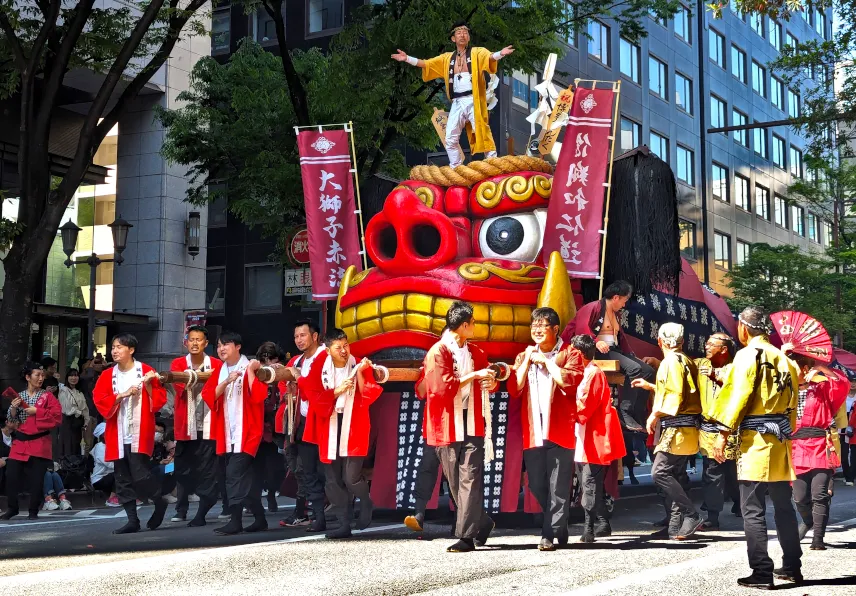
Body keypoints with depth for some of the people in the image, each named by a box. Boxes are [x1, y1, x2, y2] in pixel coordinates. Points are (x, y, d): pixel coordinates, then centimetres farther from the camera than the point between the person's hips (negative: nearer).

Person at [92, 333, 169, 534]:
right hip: (117, 436, 5)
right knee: (122, 480, 5)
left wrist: (149, 385, -16)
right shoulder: (107, 375, 9)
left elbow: (160, 400, -1)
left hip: (140, 435, -5)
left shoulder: (146, 371, -1)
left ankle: (159, 504, 13)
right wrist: (122, 395, -12)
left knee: (140, 476, -13)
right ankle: (133, 520, 12)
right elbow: (100, 401, -2)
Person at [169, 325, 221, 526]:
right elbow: (179, 386, -12)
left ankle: (201, 514, 0)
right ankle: (181, 509, 22)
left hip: (208, 426, -1)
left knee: (207, 470, -3)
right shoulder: (177, 364, 5)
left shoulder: (216, 365, 2)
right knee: (183, 469, 9)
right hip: (185, 426, 1)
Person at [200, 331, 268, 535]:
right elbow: (208, 395, 1)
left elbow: (258, 396, -17)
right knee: (246, 476, 11)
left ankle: (235, 521, -12)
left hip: (246, 433, -6)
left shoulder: (250, 368, -5)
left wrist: (250, 372, -20)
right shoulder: (218, 371, 13)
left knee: (235, 474, -14)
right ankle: (259, 518, 20)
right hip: (228, 434, 7)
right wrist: (226, 382, -12)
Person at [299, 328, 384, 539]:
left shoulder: (360, 366, -2)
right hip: (329, 429, 3)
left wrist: (359, 373, -21)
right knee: (333, 481, 5)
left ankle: (365, 503, 19)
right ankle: (344, 524, 16)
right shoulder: (319, 368, 0)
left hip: (353, 428, -3)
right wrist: (337, 391, -16)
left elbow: (370, 395, -10)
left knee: (351, 478, -12)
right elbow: (313, 397, -6)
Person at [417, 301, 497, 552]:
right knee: (456, 483, 6)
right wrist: (474, 375, -13)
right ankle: (482, 524, 24)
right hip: (448, 426, -3)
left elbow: (487, 379, 27)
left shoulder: (475, 353, 12)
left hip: (472, 425, 3)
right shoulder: (438, 352, -7)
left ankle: (466, 536, -7)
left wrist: (491, 382, 4)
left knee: (470, 480, -7)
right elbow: (444, 387, -16)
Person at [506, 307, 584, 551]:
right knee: (537, 485, 9)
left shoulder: (570, 353, 2)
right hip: (533, 431, 5)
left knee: (558, 486, -5)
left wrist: (545, 360, -8)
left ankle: (550, 534, 0)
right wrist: (527, 360, -1)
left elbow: (570, 381, -17)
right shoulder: (524, 356, 17)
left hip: (560, 429, -5)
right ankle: (559, 528, 23)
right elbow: (514, 389, 5)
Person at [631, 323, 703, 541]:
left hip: (676, 428, -10)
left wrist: (656, 414, -17)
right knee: (672, 476, 9)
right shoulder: (685, 361, 20)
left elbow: (675, 395, -21)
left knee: (660, 472, -13)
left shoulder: (672, 361, -11)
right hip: (682, 428, 10)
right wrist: (651, 386, 35)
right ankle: (677, 527, 7)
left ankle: (691, 515, -14)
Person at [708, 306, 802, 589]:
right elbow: (792, 400, 14)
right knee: (783, 506, 16)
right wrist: (785, 431, 20)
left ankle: (761, 573, -6)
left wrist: (724, 433, -12)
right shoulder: (782, 358, 13)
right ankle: (792, 566, 22)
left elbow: (738, 394, -14)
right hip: (780, 439, 7)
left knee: (753, 510, -4)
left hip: (756, 439, -7)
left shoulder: (748, 354, -7)